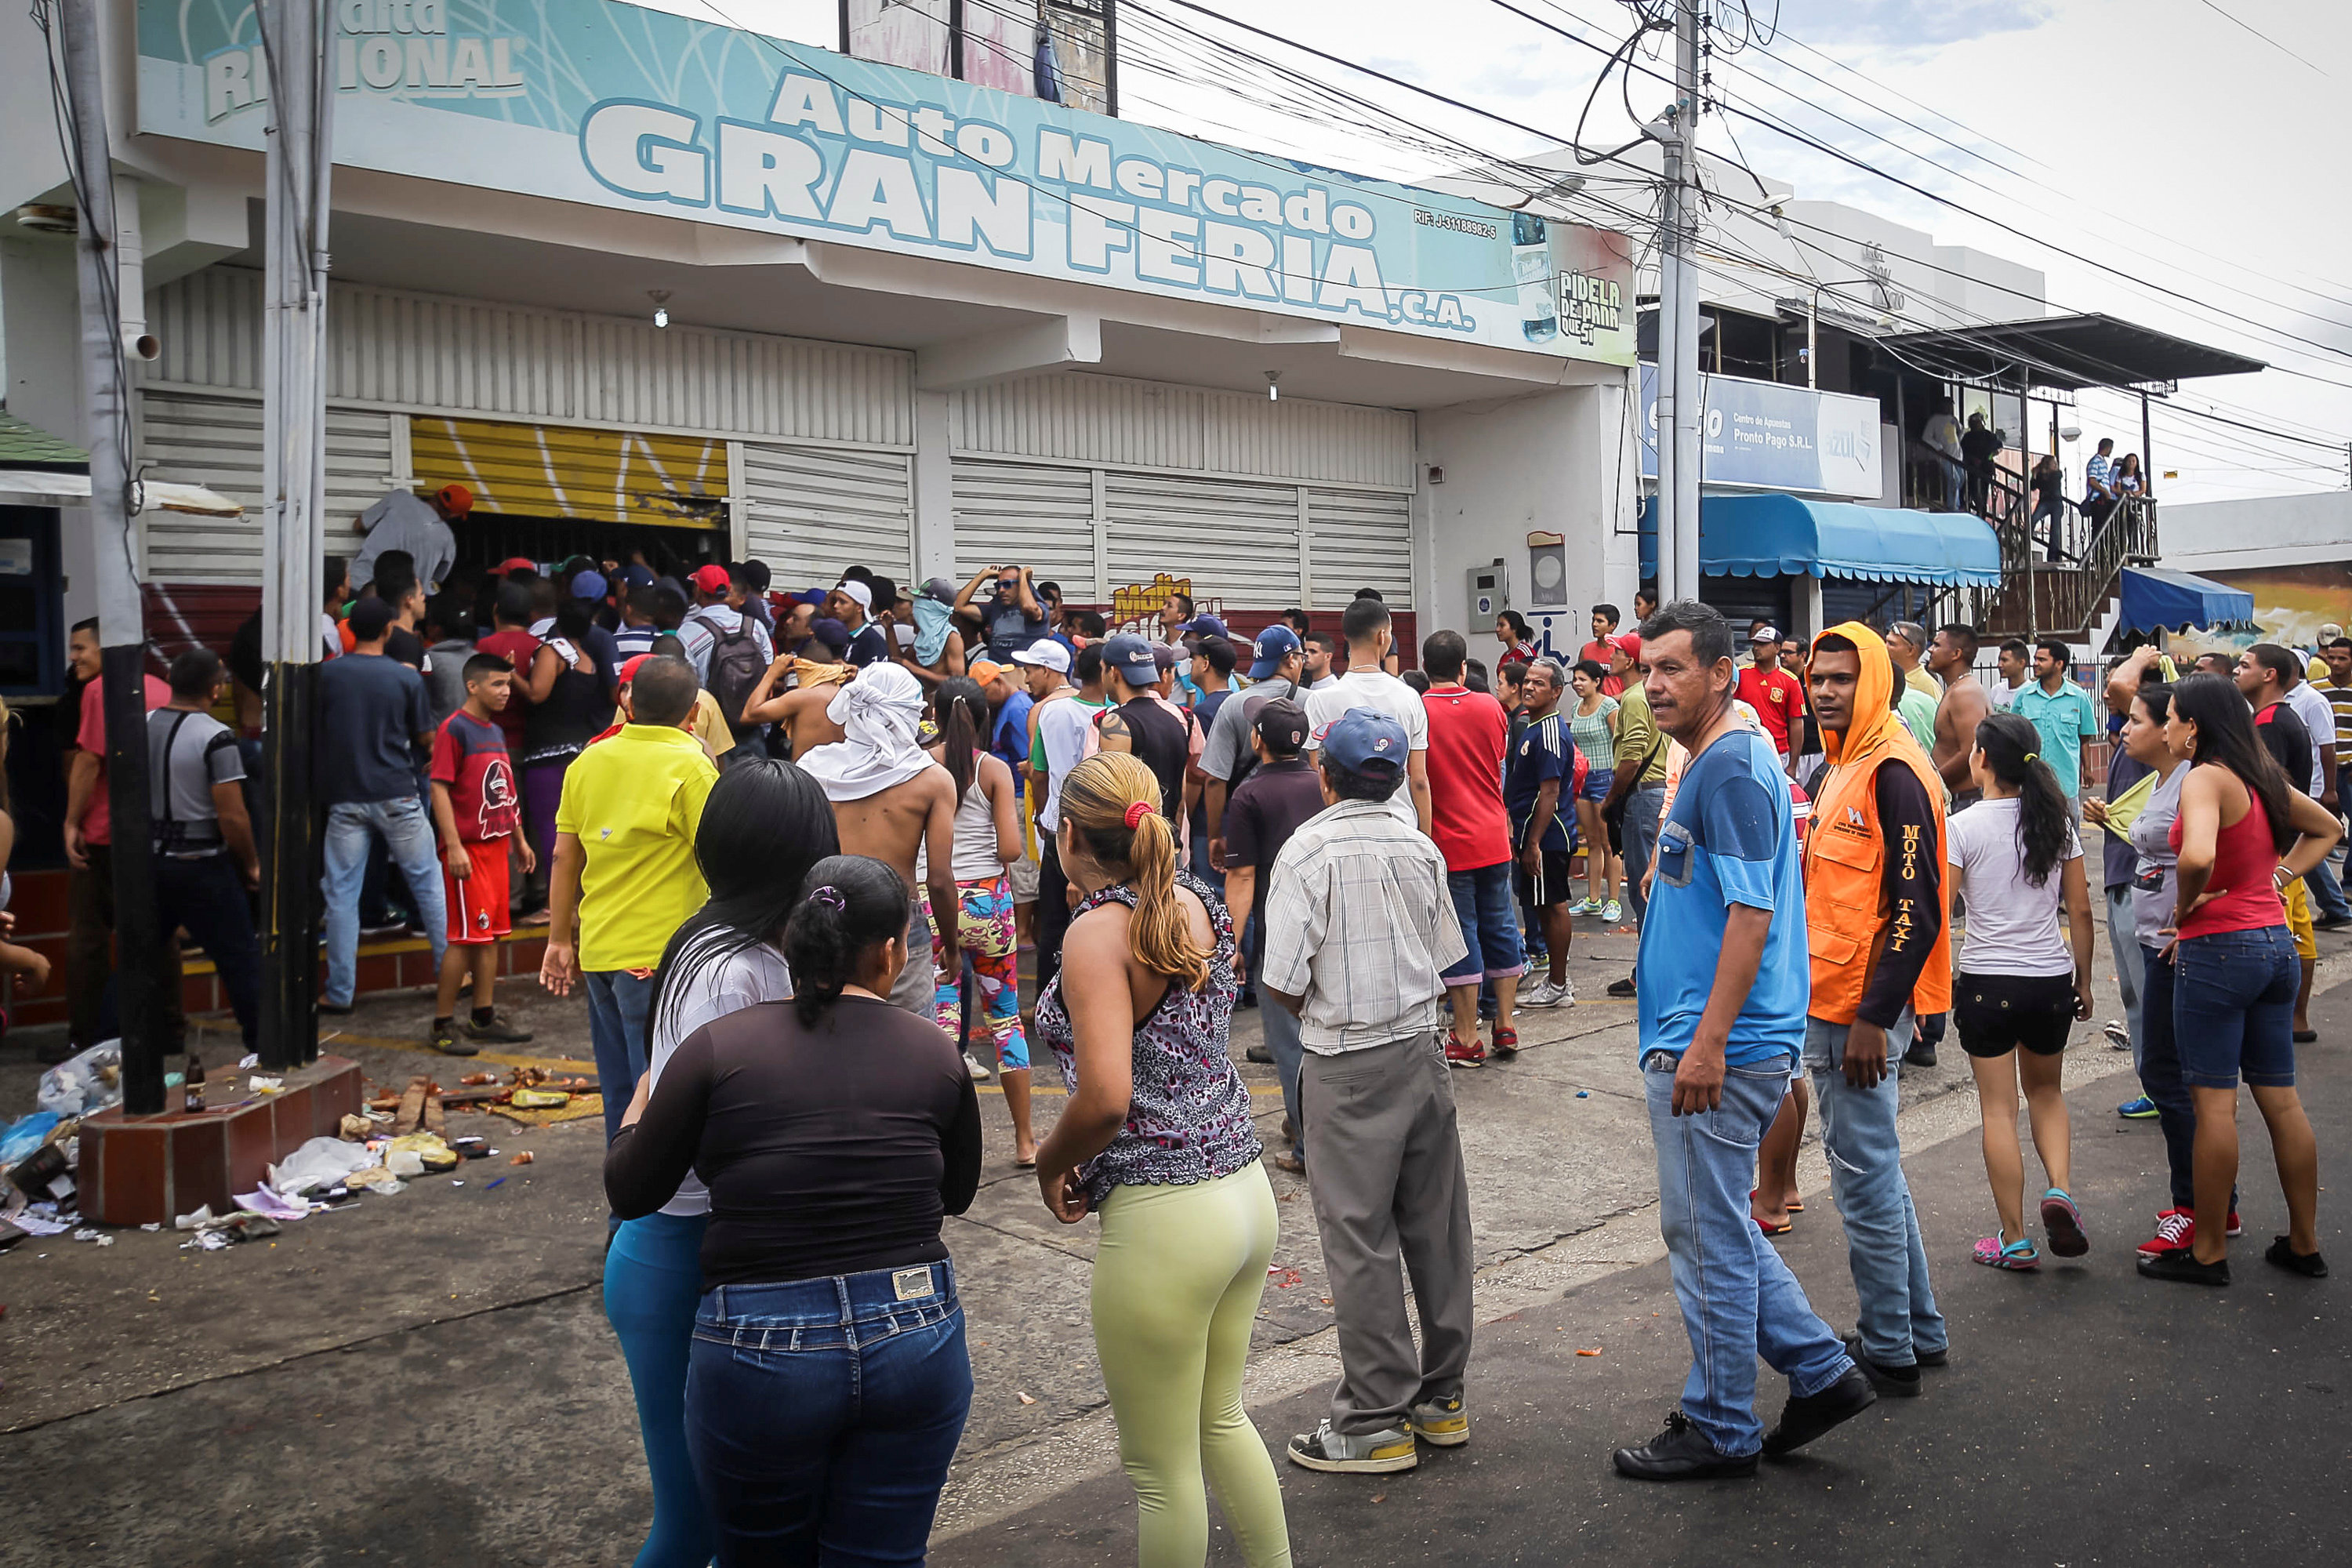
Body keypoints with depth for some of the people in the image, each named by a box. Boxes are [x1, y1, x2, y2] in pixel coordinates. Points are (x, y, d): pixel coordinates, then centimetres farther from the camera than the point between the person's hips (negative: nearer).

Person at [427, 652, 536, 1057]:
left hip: (495, 844, 8)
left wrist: (520, 840, 23)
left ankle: (484, 1018, 18)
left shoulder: (496, 731, 15)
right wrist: (453, 846, -21)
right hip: (467, 848, -8)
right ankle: (442, 1026, 3)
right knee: (464, 936, -6)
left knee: (491, 933, 11)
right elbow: (439, 788, -15)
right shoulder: (455, 729, -10)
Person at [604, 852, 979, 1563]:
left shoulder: (718, 1047, -7)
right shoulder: (935, 1055, -2)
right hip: (915, 1338, 1)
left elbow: (630, 1193, 3)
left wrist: (637, 1112, 22)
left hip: (761, 1351, -1)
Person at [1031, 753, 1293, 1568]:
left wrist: (1051, 1163, -8)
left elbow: (1105, 1097, -26)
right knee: (1221, 1417, 27)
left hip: (1163, 1217, -8)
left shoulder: (1099, 932, -17)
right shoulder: (1199, 904, 4)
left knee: (1161, 1465, 11)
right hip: (1245, 1190, 8)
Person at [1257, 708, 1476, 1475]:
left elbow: (1281, 985, -15)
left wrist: (1319, 1014, 5)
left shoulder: (1308, 850, -13)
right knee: (1436, 1226, 13)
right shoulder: (1421, 848, 4)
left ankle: (1377, 1423, 10)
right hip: (1423, 1051, 6)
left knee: (1361, 1242, 2)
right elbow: (1448, 963, 9)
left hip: (1348, 1068, -6)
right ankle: (1442, 1397, 26)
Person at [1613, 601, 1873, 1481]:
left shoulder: (1731, 767, -16)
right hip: (1702, 1040, 10)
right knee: (1716, 1229, 19)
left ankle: (1720, 1431, 16)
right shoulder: (1710, 763, 16)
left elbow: (1751, 913, -23)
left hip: (1717, 1050, -10)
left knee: (1709, 1237, 2)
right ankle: (1822, 1373, 28)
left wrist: (1707, 1043, -25)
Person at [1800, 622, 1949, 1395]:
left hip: (1862, 1010, -10)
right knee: (1869, 1168, 18)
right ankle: (1918, 1329, 31)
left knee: (1865, 1176, 0)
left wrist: (1873, 1018, -23)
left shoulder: (1893, 772, -16)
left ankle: (1890, 1353, 13)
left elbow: (1917, 910, -21)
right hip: (1829, 1004, 10)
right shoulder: (1842, 766, 14)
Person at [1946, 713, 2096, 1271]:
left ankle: (2015, 1240, 9)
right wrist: (2083, 980, 15)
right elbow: (2080, 911, 5)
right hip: (2051, 979, 4)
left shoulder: (1962, 827, -10)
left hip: (1987, 982, -4)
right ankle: (2060, 1189, 2)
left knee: (1999, 1108, 5)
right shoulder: (2057, 821, 2)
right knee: (2045, 1091, 24)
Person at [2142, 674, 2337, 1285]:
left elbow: (2198, 856, -32)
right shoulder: (2262, 775, 10)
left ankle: (2208, 1252, 8)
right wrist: (2278, 878, 15)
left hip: (2219, 947, -8)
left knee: (2214, 1101, 0)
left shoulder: (2206, 778, -14)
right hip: (2276, 942, 8)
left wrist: (2186, 907, -14)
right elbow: (2328, 829, 26)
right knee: (2281, 1098, 14)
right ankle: (2304, 1245, 23)